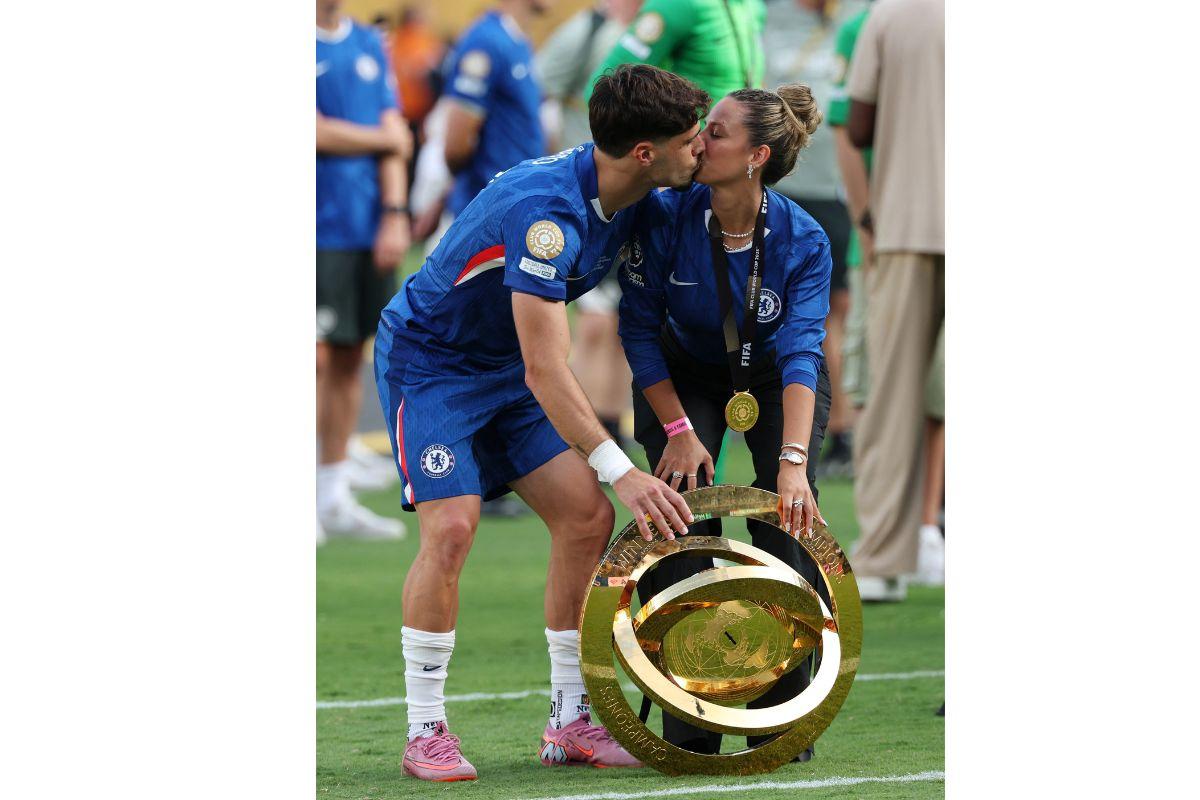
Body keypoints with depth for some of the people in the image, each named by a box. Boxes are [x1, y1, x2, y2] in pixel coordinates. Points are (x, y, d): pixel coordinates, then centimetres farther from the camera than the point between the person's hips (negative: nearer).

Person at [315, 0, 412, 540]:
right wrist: (380, 137, 2)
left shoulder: (369, 46, 13)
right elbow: (316, 133, -13)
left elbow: (395, 139, 10)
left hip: (368, 229, 6)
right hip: (318, 230, -6)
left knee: (350, 358, 8)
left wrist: (395, 214, 0)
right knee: (317, 358, -8)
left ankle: (334, 499, 14)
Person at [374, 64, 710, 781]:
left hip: (509, 369, 8)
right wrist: (620, 470, -37)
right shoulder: (547, 210, -34)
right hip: (428, 359, -8)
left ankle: (571, 721, 5)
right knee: (451, 528, -21)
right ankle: (424, 731, -9)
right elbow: (546, 373, -35)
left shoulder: (643, 207, -7)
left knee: (588, 516, -4)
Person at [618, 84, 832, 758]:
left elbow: (801, 350, -36)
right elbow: (640, 328, -16)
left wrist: (792, 459, -47)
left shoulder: (804, 241, -28)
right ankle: (690, 722, -8)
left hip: (778, 380, -1)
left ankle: (782, 716, -3)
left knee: (788, 516, -16)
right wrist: (679, 430, -20)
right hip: (685, 376, 1)